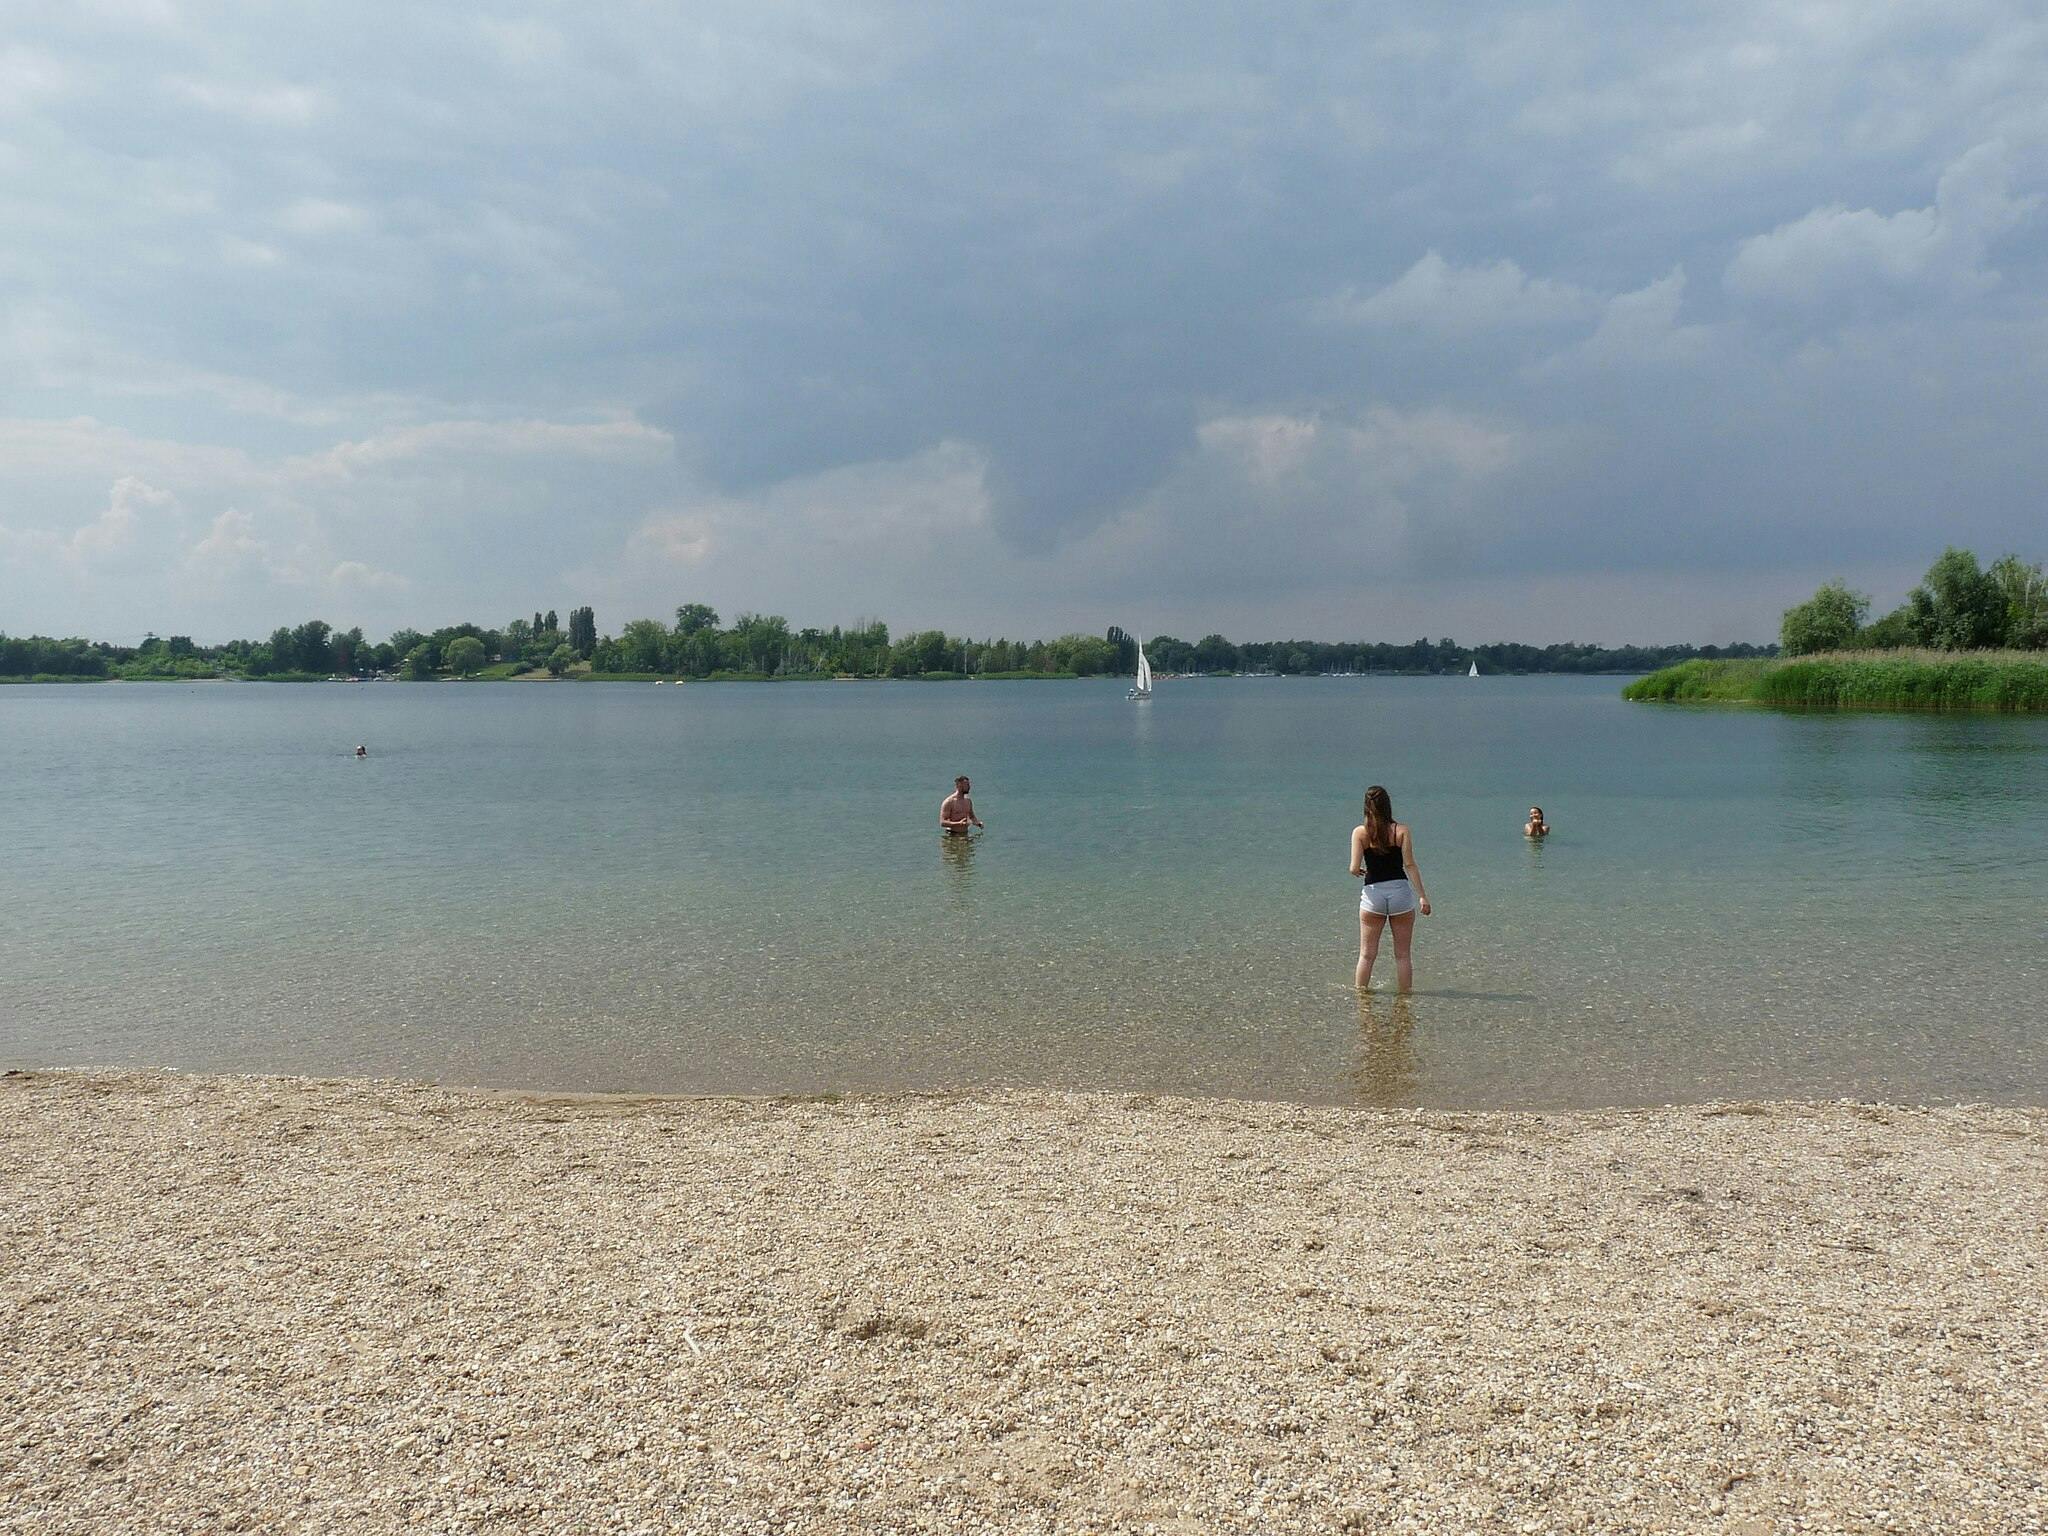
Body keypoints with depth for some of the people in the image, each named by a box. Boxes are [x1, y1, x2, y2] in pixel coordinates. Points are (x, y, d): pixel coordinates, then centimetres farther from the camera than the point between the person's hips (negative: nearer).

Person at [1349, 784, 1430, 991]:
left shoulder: (1359, 832, -3)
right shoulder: (1401, 830, -2)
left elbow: (1354, 868, -9)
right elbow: (1409, 865, -8)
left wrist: (1357, 872, 15)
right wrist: (1422, 896, -6)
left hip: (1373, 893, 0)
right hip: (1400, 891, 0)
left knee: (1367, 955, 11)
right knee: (1402, 955, 10)